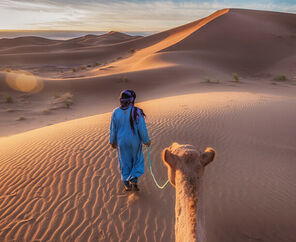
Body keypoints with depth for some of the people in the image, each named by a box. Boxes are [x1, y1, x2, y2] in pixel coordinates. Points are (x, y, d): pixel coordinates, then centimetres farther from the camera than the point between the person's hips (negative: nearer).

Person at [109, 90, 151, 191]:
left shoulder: (116, 112, -10)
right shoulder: (137, 112, -18)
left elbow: (113, 129, -3)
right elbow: (142, 129, -14)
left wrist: (112, 141, 11)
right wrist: (146, 140, 0)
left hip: (121, 142, 2)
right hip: (134, 142, -2)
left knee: (125, 162, 19)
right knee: (137, 161, 20)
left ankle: (127, 185, 28)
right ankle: (134, 180, 4)